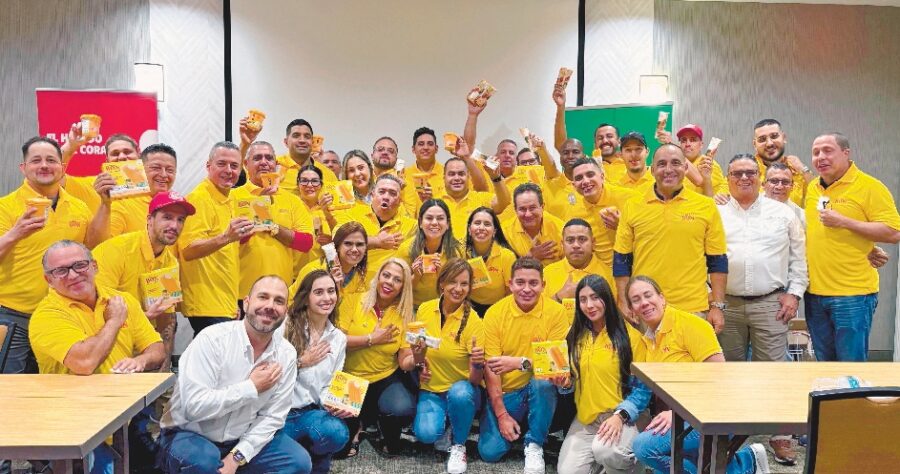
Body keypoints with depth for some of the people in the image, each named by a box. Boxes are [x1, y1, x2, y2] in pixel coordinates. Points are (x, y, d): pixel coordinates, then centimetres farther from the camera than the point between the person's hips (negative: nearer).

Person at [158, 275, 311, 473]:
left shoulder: (287, 354, -7)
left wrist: (236, 457, -17)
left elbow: (272, 417, -5)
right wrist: (251, 388, -22)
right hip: (189, 436, -4)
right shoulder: (212, 339, -20)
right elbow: (194, 405, -28)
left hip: (244, 439, 4)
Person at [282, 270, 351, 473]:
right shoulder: (286, 324, -3)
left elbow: (330, 385, 10)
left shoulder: (339, 338, 10)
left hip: (310, 410, 3)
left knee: (337, 433, -30)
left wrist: (335, 405, -10)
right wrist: (301, 362, -8)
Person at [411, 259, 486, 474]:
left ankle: (458, 444, -7)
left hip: (462, 391, -2)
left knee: (459, 392, -37)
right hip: (430, 390, 2)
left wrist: (478, 365, -36)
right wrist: (418, 358, -13)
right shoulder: (424, 310, -5)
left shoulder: (473, 321, -15)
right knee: (426, 433, -27)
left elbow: (475, 380, -14)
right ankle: (441, 417, 10)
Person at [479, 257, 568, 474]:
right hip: (504, 393, 1)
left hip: (539, 390, 0)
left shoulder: (556, 311, -10)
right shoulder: (495, 313, -10)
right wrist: (502, 415, -14)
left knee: (543, 380, -34)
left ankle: (534, 444, -11)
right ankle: (513, 426, 18)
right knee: (490, 452, -15)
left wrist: (520, 363, -29)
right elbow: (491, 368, -10)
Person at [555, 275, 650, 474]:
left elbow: (643, 387, -7)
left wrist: (620, 416, -19)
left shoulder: (630, 336, -5)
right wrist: (564, 382, -4)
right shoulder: (575, 336, 10)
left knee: (604, 450, -33)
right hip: (583, 420, 4)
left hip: (621, 418, -4)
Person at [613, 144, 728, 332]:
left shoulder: (706, 206, 2)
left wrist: (717, 307, 0)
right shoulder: (632, 206, 3)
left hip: (694, 309, 0)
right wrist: (625, 304, 0)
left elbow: (717, 261, 5)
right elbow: (621, 260, 5)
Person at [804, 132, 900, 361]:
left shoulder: (870, 186, -7)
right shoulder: (811, 188, 11)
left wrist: (844, 222, -18)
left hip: (853, 294, -6)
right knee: (825, 364, 16)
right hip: (814, 293, 6)